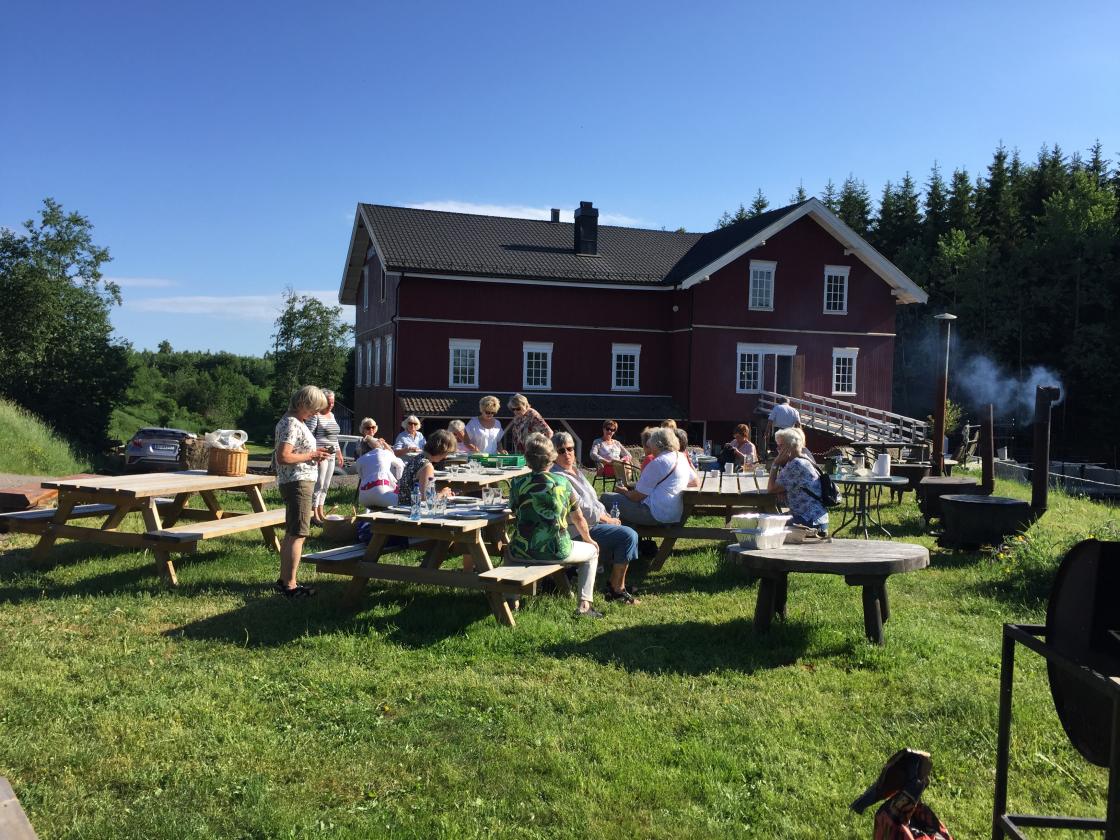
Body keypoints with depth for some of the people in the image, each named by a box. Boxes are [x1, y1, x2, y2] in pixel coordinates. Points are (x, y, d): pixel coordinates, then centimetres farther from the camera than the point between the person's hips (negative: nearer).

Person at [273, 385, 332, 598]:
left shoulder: (297, 422, 15)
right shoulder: (291, 424, -17)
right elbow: (283, 457, -24)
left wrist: (315, 453, 11)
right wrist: (311, 456, -16)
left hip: (302, 482, 11)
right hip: (297, 483, -11)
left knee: (291, 533, 16)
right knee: (298, 534, -7)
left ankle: (284, 580, 24)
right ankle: (290, 585, -3)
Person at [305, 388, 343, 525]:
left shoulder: (332, 415, 17)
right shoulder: (315, 416, -9)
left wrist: (339, 454, 23)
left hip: (331, 456, 9)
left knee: (325, 486, 12)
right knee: (318, 485, -8)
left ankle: (321, 512, 20)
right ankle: (314, 514, -3)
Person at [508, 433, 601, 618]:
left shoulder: (517, 483, -3)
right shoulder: (562, 483, -3)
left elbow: (514, 512, 9)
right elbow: (578, 519, 6)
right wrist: (589, 540, 24)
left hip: (523, 553, 2)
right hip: (557, 552, -2)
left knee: (510, 550, 38)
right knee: (592, 551, 24)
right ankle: (585, 606, 15)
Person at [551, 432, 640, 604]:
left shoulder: (576, 470, 14)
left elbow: (593, 499, 19)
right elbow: (581, 508, -20)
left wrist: (607, 516, 4)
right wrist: (608, 520, -11)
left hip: (593, 523, 10)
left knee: (628, 534, 6)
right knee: (628, 535, -17)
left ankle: (618, 584, 13)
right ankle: (616, 590, -7)